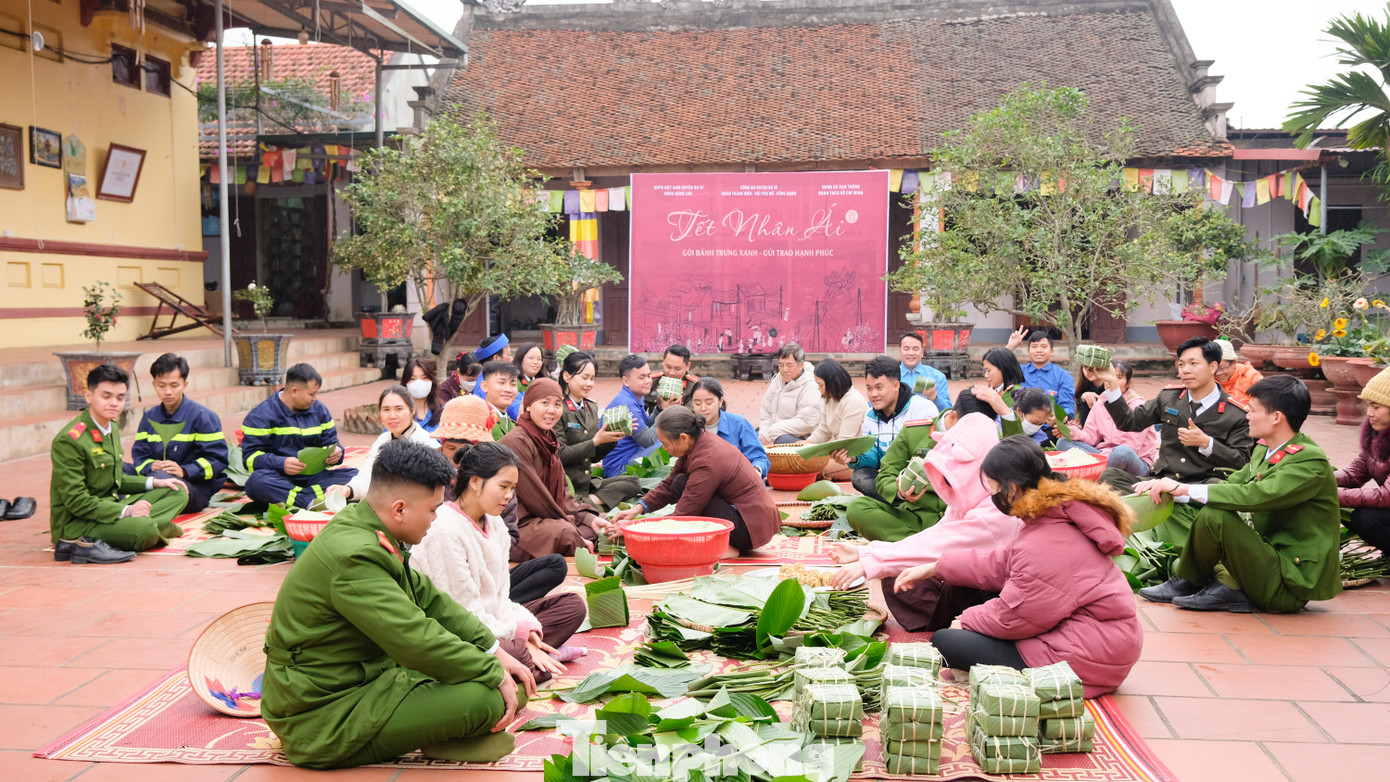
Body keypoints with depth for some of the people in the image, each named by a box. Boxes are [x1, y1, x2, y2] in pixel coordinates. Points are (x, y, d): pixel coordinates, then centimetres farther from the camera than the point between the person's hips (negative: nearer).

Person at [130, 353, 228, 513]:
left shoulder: (202, 416, -1)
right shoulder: (149, 417, 16)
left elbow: (218, 459, -7)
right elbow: (139, 455, 11)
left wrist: (184, 471, -21)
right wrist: (150, 466, -14)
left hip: (197, 487, -5)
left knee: (160, 478, -38)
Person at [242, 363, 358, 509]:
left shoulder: (319, 410, 14)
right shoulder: (261, 415, -3)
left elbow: (330, 442, 17)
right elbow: (251, 456, -9)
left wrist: (336, 453, -9)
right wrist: (281, 464, -27)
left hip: (314, 477, 4)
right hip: (280, 479, -4)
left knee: (355, 475, -20)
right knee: (257, 482, -37)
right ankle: (313, 501, -43)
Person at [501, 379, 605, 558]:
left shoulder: (550, 441, 15)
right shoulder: (516, 442, -15)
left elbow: (562, 492, 15)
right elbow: (535, 498, -17)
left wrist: (589, 519, -1)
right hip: (519, 525, -10)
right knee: (566, 534, -33)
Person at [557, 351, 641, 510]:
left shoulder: (591, 407, 15)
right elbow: (560, 455, -16)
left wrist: (613, 438, 0)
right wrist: (595, 441, -18)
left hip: (587, 482, 10)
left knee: (632, 483, -10)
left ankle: (591, 501, -15)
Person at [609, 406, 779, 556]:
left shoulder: (707, 463, -25)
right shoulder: (699, 442, 2)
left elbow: (681, 518, -21)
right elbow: (668, 485, 13)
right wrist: (638, 508, 1)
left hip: (752, 527, -10)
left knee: (682, 485, -15)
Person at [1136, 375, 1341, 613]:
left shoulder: (1310, 460, -20)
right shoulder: (1265, 450, 9)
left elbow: (1255, 496, -32)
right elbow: (1231, 484, 10)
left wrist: (1184, 488, -27)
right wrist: (1170, 488, -3)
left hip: (1293, 581, -10)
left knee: (1214, 516, -24)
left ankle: (1188, 583, 0)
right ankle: (1229, 588, -3)